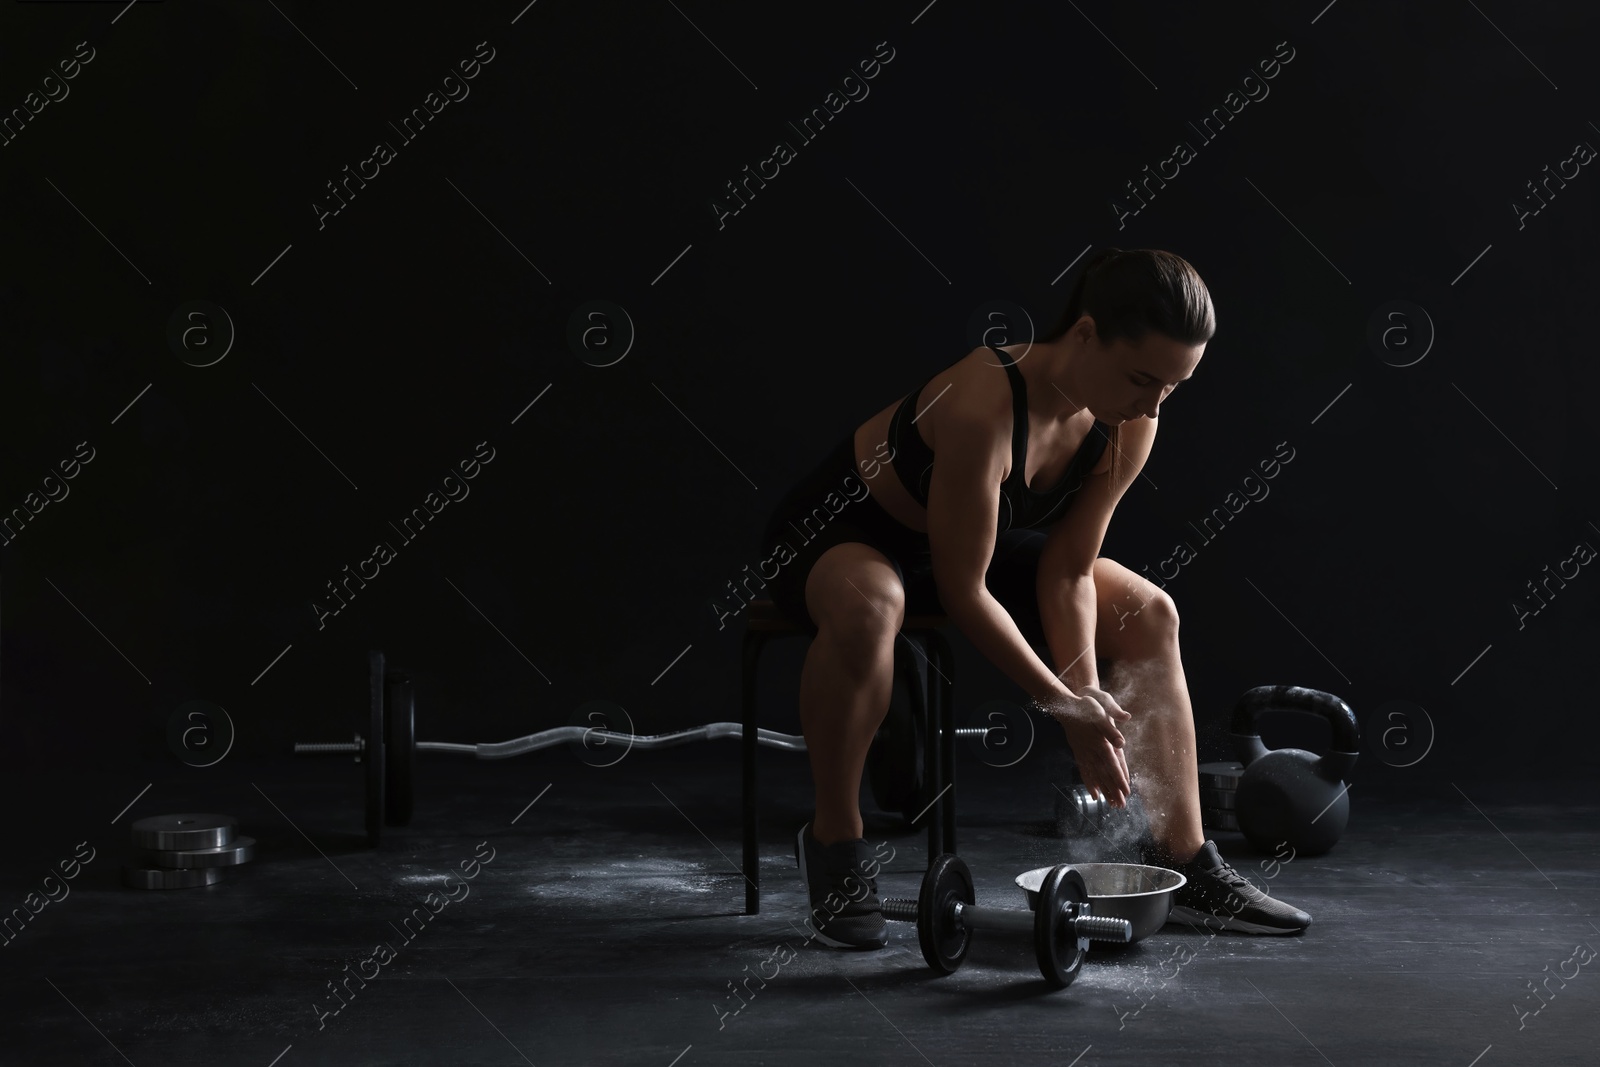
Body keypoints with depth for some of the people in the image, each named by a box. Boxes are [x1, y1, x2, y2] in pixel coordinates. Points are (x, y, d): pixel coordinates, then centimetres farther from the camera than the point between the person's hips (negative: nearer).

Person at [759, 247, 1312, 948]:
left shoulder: (1128, 426, -15)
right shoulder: (982, 405, -38)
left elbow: (1066, 572, -8)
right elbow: (962, 591, -30)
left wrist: (1089, 695, -19)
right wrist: (1064, 706, -25)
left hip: (963, 544, 8)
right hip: (834, 534, -8)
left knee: (1149, 615, -2)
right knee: (867, 606, -43)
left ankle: (1184, 867, 2)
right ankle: (833, 841, -24)